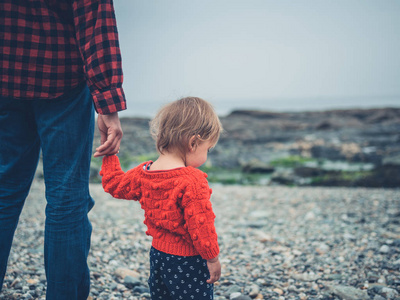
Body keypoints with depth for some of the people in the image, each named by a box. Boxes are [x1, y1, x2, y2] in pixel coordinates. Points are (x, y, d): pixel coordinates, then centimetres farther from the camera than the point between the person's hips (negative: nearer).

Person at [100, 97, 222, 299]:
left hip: (157, 254, 7)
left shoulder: (143, 173, -1)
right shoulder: (192, 181, -23)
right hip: (188, 262, -7)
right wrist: (212, 258, -10)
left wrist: (109, 154, 25)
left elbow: (114, 184, 15)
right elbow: (201, 223, -22)